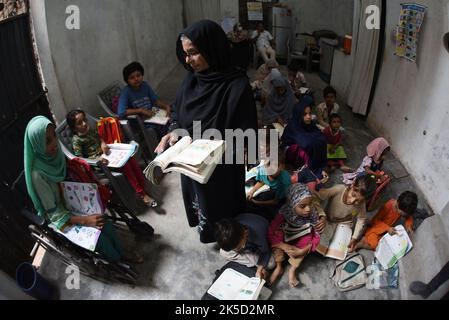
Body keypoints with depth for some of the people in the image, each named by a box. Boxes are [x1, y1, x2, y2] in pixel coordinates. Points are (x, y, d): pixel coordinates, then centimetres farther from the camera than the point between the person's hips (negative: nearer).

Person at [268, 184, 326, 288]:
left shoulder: (313, 215, -26)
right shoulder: (285, 213, -30)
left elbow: (316, 237, -22)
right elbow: (271, 233, -29)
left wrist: (303, 250, -35)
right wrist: (285, 247, -36)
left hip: (300, 242, 1)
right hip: (286, 240, -1)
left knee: (308, 238, -29)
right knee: (277, 233, -29)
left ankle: (292, 270, -13)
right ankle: (279, 267, -10)